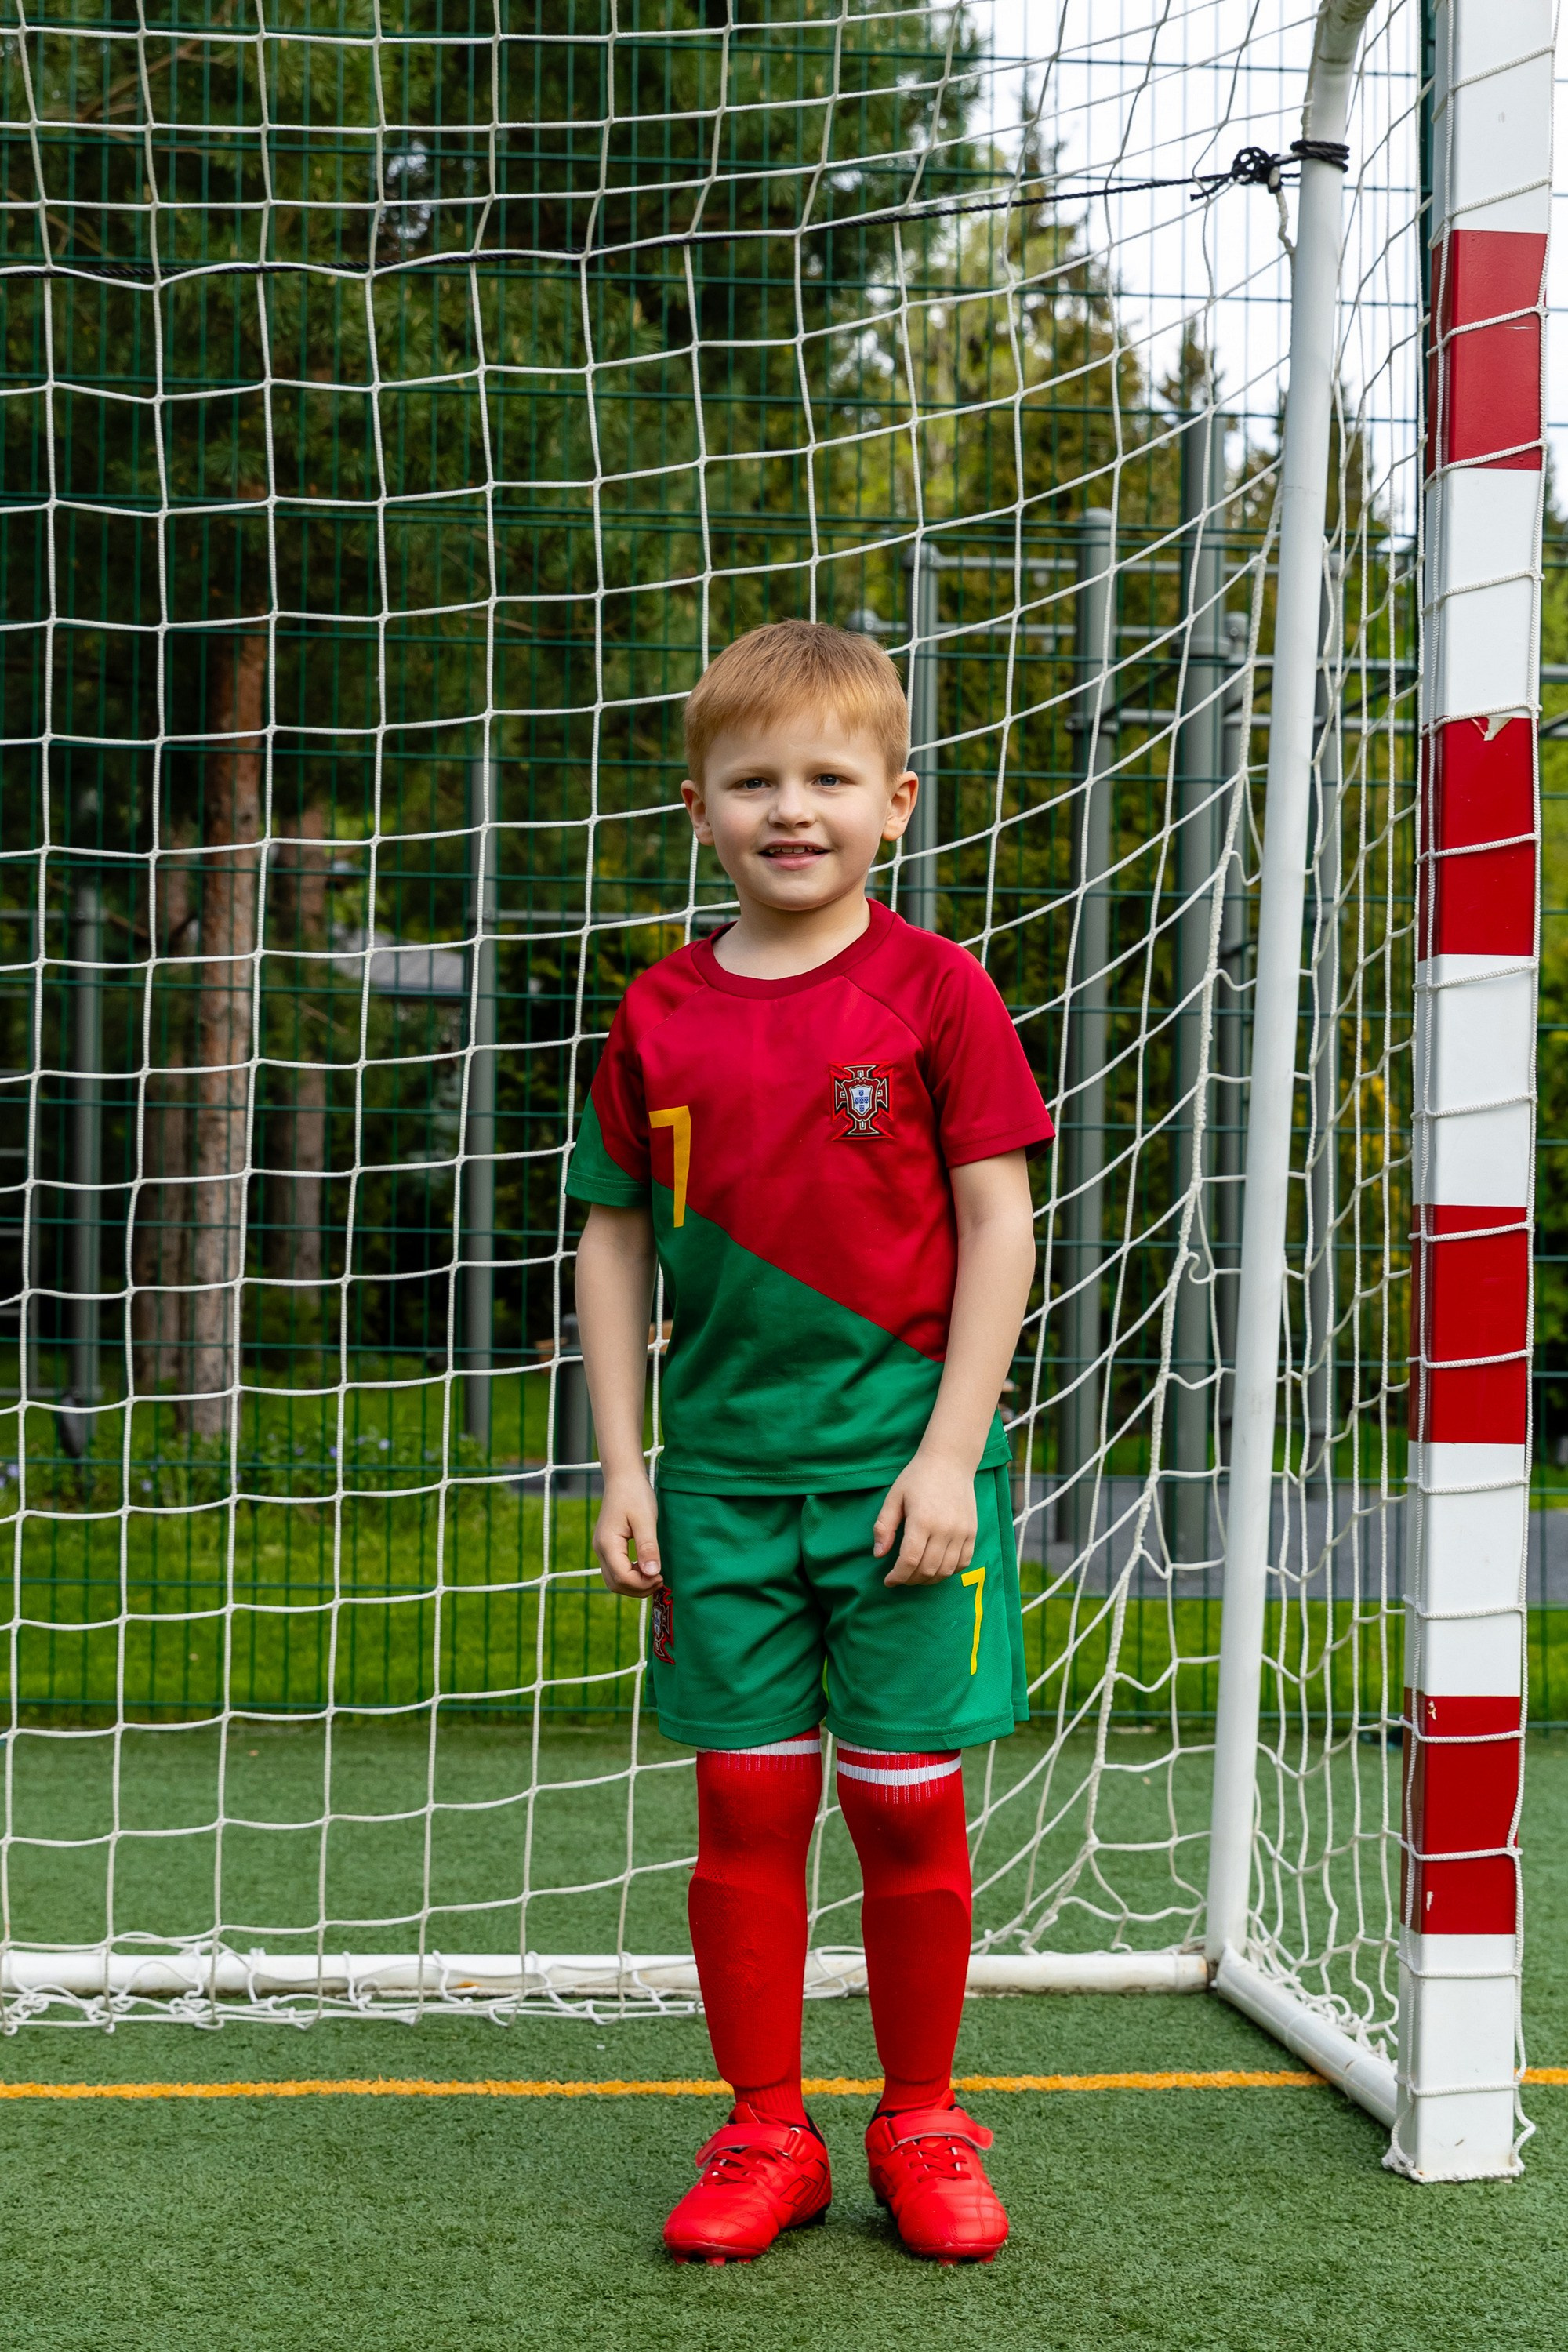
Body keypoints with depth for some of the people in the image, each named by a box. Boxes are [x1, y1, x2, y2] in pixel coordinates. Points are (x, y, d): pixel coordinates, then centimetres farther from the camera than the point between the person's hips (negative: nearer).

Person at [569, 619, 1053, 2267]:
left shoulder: (936, 991, -3)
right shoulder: (660, 1017, 4)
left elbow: (998, 1226, -4)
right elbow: (613, 1239, 9)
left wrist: (949, 1453, -10)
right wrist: (623, 1469, 4)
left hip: (902, 1465, -2)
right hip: (723, 1469, 2)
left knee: (908, 1803, 4)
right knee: (744, 1801, 5)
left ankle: (922, 2122, 20)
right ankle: (764, 2130, 18)